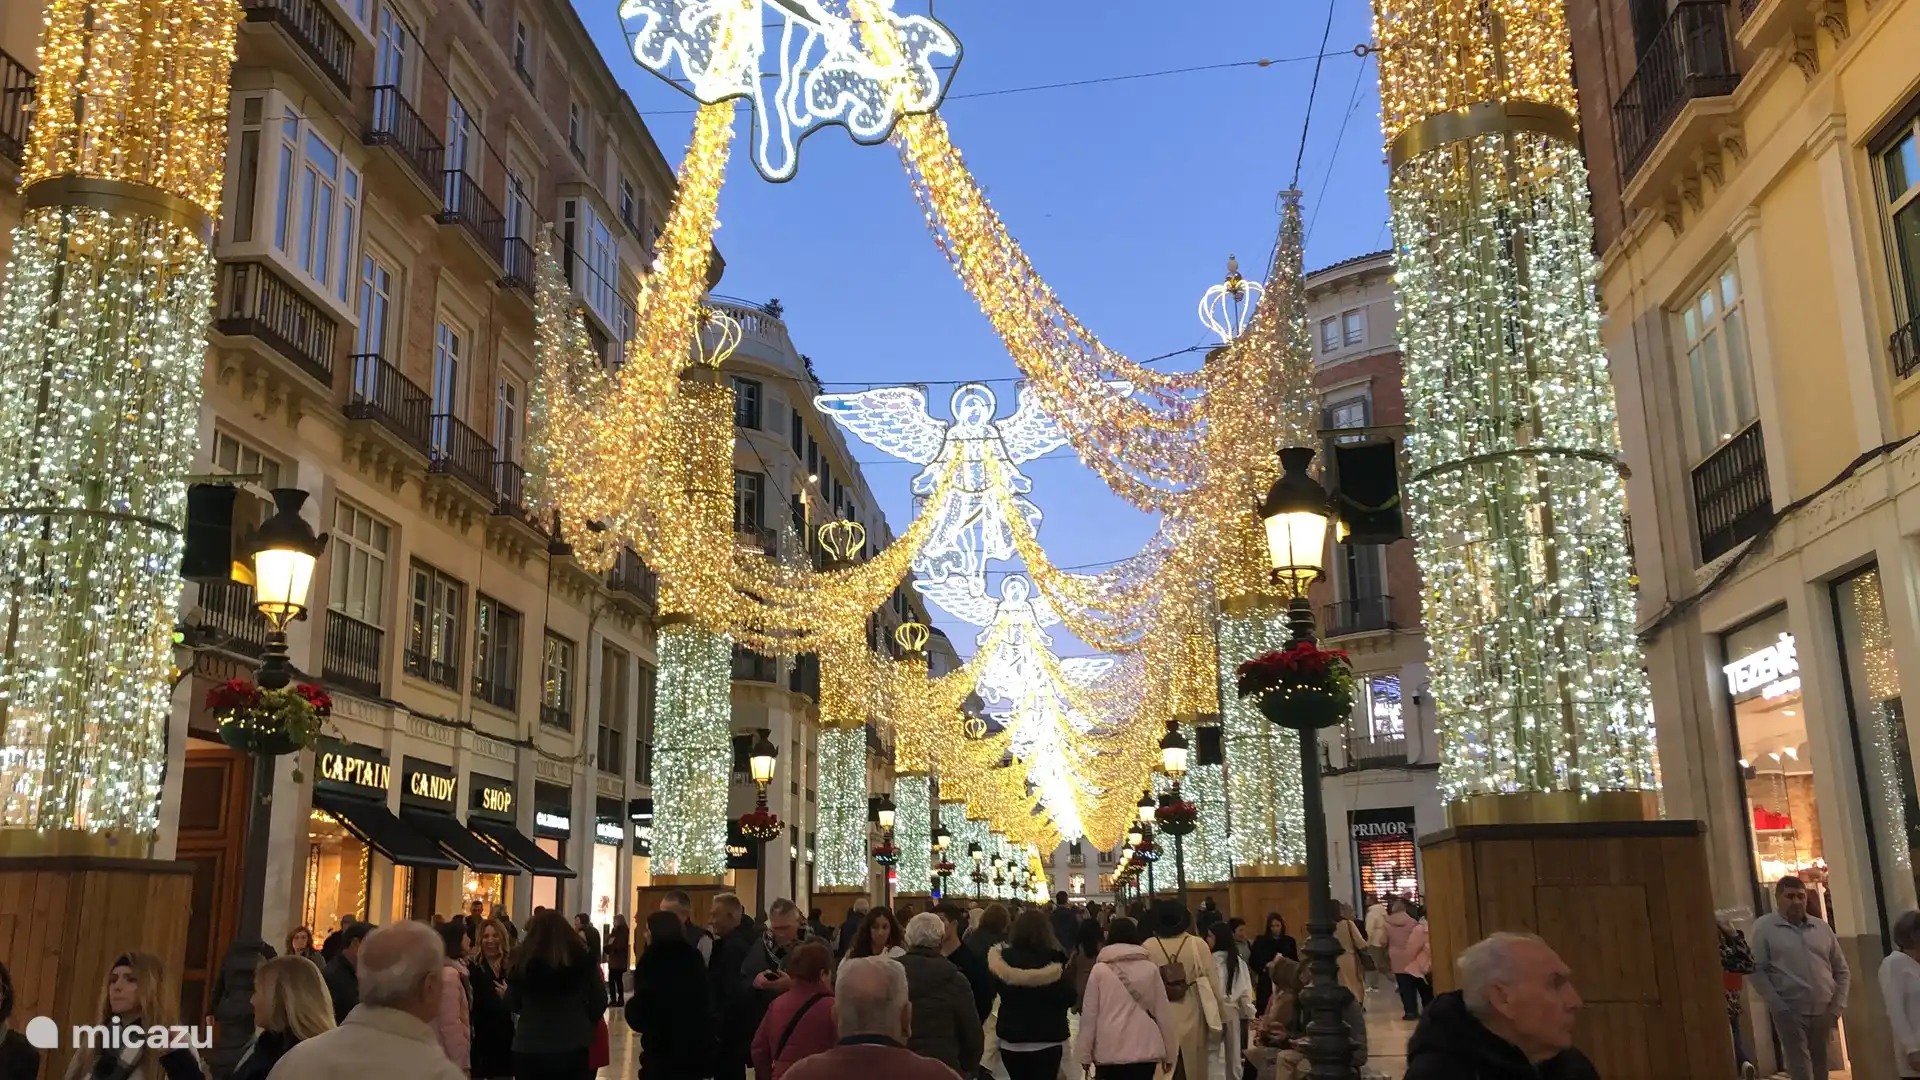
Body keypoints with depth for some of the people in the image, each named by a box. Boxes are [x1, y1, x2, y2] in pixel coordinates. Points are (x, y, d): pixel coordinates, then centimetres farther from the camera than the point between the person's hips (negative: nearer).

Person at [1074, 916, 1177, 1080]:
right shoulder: (1150, 968, 2)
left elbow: (1089, 1013, 0)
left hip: (1109, 1050, -1)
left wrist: (1085, 1052, 8)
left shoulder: (1100, 970, -1)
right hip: (1145, 1049, 1)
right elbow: (1163, 1011, 6)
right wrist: (1169, 1050, 16)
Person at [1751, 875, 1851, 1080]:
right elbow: (1756, 970, -7)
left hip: (1823, 1012, 5)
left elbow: (1842, 970, 19)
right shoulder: (1764, 927, -2)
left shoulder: (1821, 927, 13)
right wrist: (1778, 1007, -13)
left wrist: (1838, 1005, 7)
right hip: (1791, 1013, -5)